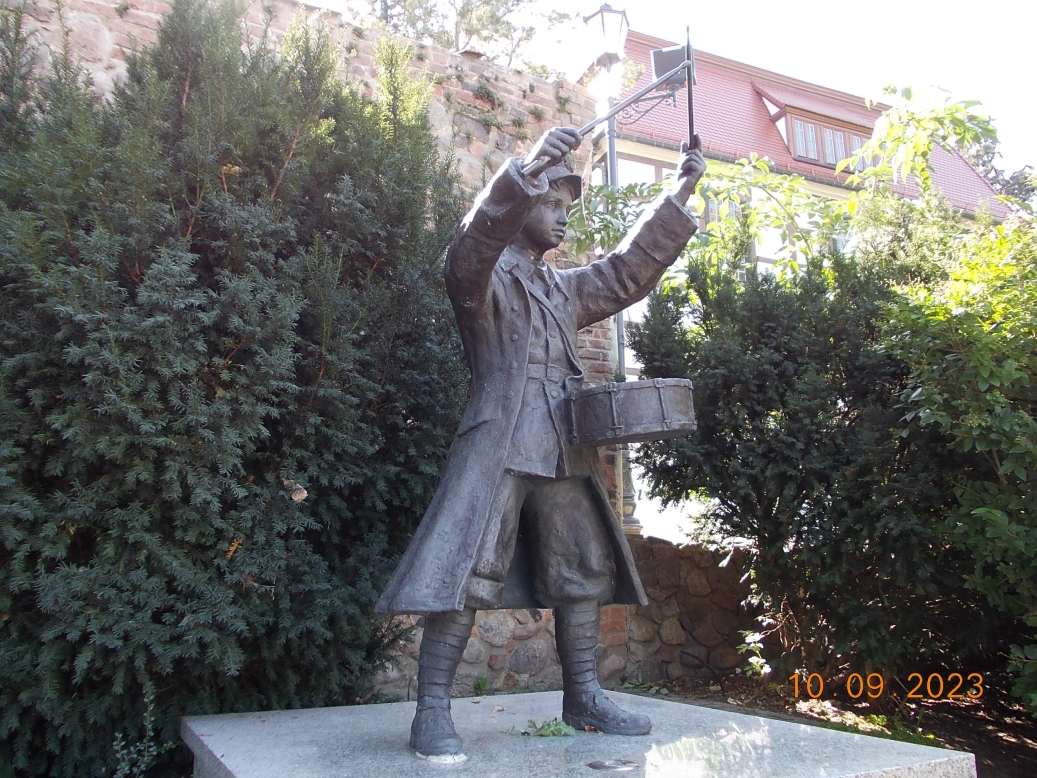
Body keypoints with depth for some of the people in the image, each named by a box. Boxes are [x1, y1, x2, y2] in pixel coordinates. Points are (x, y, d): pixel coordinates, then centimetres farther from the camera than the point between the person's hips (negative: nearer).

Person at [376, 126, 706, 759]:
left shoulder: (566, 289, 24)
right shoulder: (485, 275, 2)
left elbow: (630, 269, 25)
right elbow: (474, 239, -20)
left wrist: (680, 193, 21)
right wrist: (525, 170, -32)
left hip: (566, 451, 8)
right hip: (498, 446, -7)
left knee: (584, 574, 10)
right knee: (468, 575, -11)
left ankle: (583, 696, 22)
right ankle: (433, 712, -4)